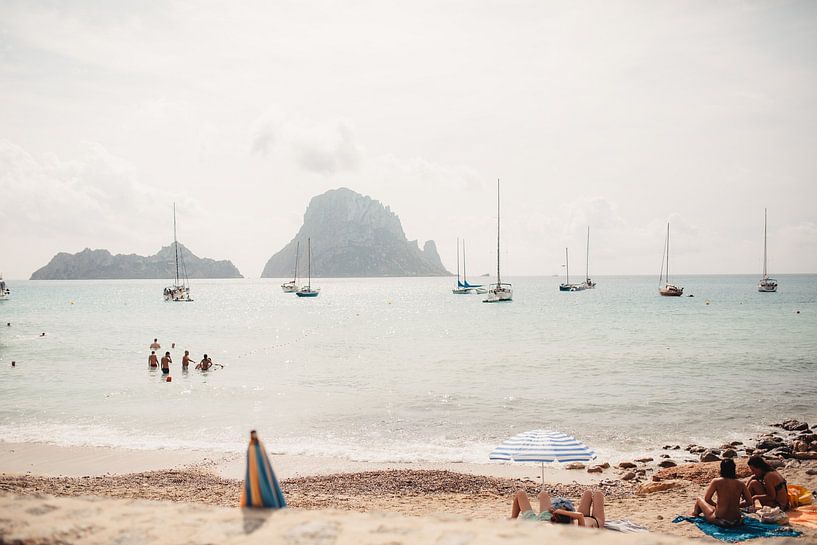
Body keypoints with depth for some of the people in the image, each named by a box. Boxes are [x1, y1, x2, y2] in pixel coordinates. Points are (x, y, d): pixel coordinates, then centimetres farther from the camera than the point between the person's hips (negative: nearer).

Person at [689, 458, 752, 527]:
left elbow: (707, 499, -7)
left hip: (720, 521, -4)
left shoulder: (716, 482, -11)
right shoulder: (741, 484, -3)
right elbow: (749, 502, 0)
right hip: (736, 522, 4)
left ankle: (695, 514, 53)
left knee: (699, 499, 24)